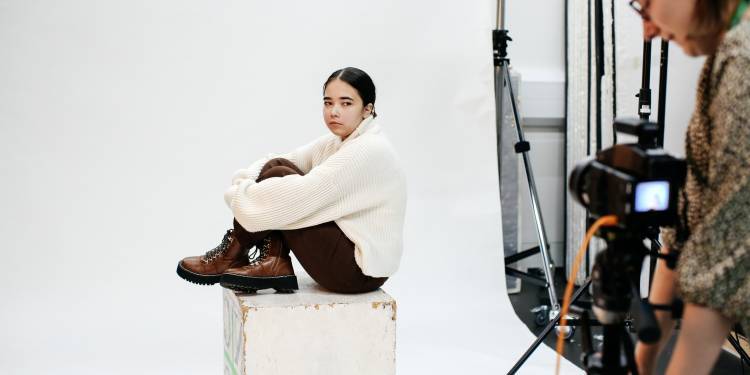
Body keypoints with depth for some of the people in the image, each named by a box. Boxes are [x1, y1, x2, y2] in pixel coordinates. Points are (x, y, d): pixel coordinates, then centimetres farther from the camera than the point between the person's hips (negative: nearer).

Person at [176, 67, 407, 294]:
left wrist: (239, 193, -13)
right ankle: (274, 264, -6)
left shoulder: (369, 151, -20)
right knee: (276, 167, -2)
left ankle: (232, 258, 1)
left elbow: (300, 196, -27)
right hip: (344, 244, 9)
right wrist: (244, 181, -14)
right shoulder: (338, 142, 9)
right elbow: (274, 163, 8)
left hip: (359, 269, -9)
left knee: (278, 177, -14)